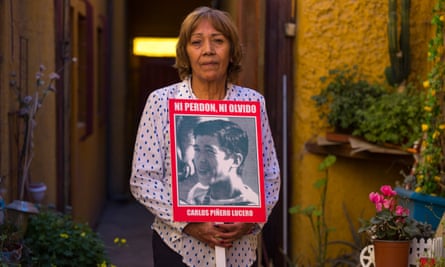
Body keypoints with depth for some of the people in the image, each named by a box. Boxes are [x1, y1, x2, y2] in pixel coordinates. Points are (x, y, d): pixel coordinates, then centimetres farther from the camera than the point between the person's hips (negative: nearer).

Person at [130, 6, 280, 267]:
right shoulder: (162, 101, -4)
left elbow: (270, 176, 5)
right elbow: (143, 179, -6)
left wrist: (250, 220, -11)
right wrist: (189, 224, -16)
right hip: (178, 244, -2)